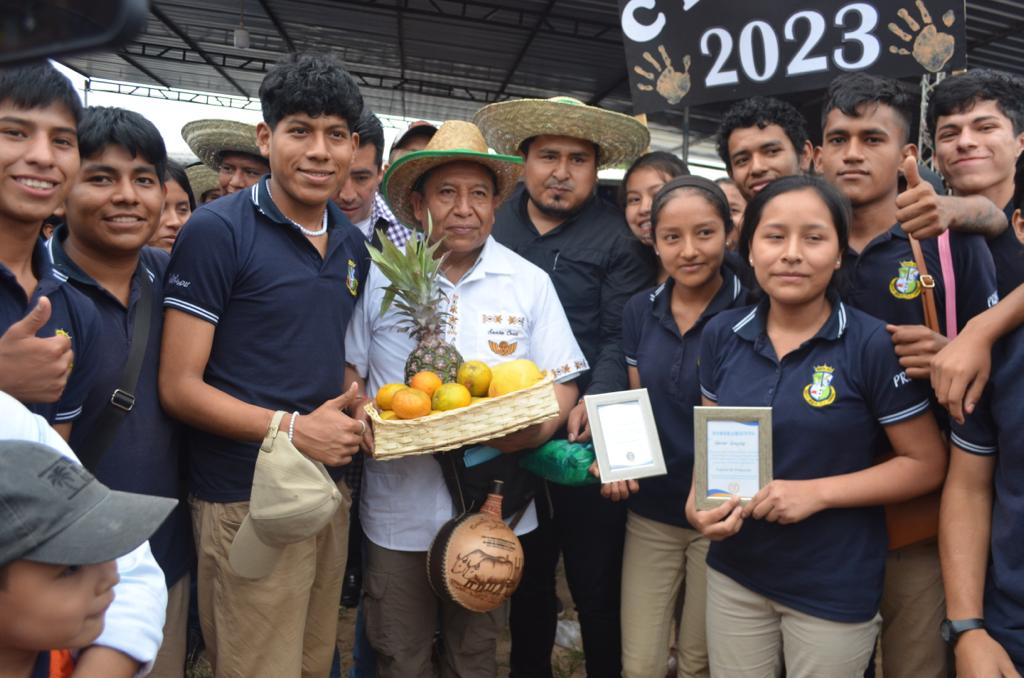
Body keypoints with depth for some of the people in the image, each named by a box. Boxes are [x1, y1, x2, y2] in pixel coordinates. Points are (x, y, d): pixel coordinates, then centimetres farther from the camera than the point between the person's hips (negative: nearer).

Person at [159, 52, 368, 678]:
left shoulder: (353, 243, 9)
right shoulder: (219, 231, -11)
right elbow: (179, 387, -12)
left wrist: (358, 410, -1)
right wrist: (293, 429, -20)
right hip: (248, 497, -6)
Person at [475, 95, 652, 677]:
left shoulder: (617, 237, -3)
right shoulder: (493, 224, 7)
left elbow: (621, 340, -10)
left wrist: (595, 402, -25)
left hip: (585, 439, -4)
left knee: (598, 588, 8)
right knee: (525, 580, 23)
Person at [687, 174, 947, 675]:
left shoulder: (873, 345, -15)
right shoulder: (721, 334, -3)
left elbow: (927, 465, -9)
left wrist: (818, 492, -20)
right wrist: (700, 498, -11)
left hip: (835, 588, -3)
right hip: (734, 573, 4)